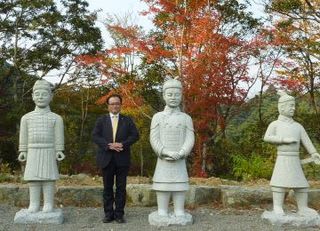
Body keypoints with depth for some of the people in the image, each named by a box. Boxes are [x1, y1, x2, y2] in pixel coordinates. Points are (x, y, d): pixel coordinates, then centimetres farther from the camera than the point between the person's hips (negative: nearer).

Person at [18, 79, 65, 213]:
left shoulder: (56, 118, 3)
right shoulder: (27, 117, 10)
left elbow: (58, 137, 0)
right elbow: (24, 136, 10)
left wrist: (59, 151, -6)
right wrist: (22, 151, 5)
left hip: (48, 152, -2)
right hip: (33, 153, 2)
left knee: (48, 177, -3)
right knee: (33, 177, 1)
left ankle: (48, 204, 2)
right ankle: (34, 204, 7)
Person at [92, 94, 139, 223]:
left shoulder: (127, 120, 9)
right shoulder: (101, 120, 9)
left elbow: (135, 135, 0)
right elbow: (95, 136, -2)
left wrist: (123, 144, -16)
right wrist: (109, 145, -15)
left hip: (122, 159, 0)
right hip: (106, 158, 0)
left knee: (121, 187, 3)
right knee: (107, 187, 6)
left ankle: (119, 214, 11)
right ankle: (108, 214, 15)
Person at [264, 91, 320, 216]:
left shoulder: (298, 126, 14)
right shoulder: (275, 124, 2)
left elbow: (306, 140, 3)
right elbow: (267, 137, -12)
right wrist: (284, 139, -19)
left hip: (295, 160, 5)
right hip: (282, 158, -5)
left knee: (301, 184, 6)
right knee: (280, 182, -12)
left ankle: (303, 208, 17)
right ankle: (277, 208, -7)